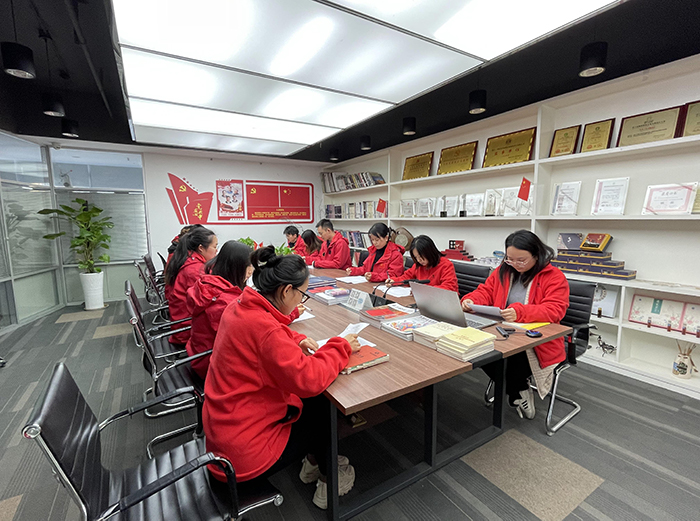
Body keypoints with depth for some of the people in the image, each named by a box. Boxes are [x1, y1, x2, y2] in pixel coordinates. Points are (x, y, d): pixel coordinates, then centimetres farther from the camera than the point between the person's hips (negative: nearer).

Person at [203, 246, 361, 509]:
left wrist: (296, 341, 0)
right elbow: (309, 380, -31)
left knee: (312, 401, 13)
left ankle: (313, 461, 31)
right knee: (325, 406, 8)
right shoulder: (263, 326, -33)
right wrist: (341, 346, -15)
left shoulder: (239, 308, -3)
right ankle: (327, 481, 32)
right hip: (243, 453, -8)